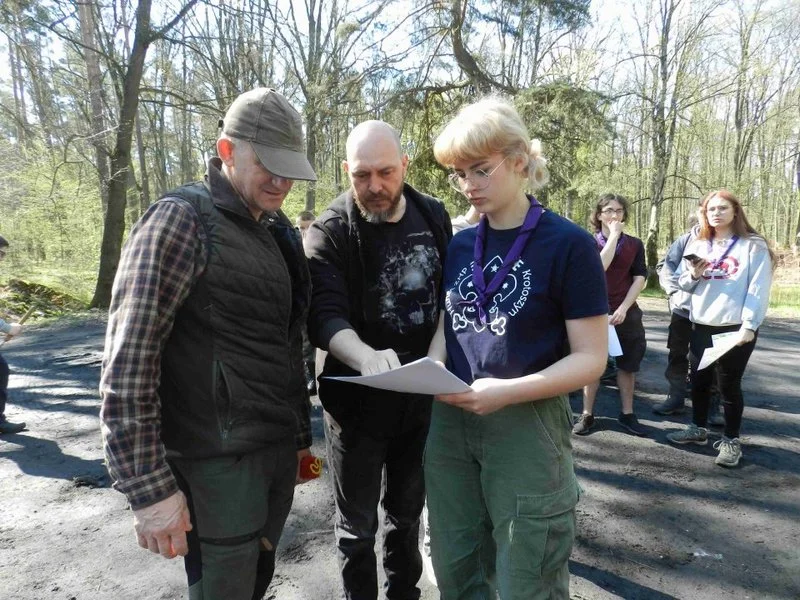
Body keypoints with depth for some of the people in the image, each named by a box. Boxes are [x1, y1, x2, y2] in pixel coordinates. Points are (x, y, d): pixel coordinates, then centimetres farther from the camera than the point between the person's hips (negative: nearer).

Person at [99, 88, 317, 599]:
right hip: (218, 463, -7)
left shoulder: (280, 231, 11)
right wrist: (149, 487, -17)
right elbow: (128, 360, -16)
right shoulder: (181, 220, -12)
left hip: (279, 452, 7)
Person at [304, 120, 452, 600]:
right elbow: (325, 315, -26)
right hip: (358, 399, -4)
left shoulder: (433, 215, -1)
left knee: (408, 510, 24)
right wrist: (367, 357, -45)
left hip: (422, 396, 4)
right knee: (358, 523, 13)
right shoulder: (330, 233, -14)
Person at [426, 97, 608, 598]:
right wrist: (431, 368, -9)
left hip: (528, 426, -5)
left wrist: (508, 391, -25)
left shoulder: (568, 245, -11)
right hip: (450, 422, 6)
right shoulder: (461, 245, 7)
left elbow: (591, 358, -12)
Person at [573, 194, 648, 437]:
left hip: (627, 312, 2)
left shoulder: (635, 244, 5)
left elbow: (640, 278, -1)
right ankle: (587, 414, 14)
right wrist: (614, 236, -16)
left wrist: (623, 308, -12)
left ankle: (627, 414, 22)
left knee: (627, 364, 10)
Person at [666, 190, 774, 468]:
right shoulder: (698, 245, 12)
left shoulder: (753, 245, -3)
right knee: (699, 379, 13)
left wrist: (749, 325, -18)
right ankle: (698, 429, 30)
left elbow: (758, 289, -10)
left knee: (729, 384, 3)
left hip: (735, 327, -5)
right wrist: (694, 274, -9)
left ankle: (731, 440, 18)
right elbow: (684, 284, 13)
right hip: (701, 325, 5)